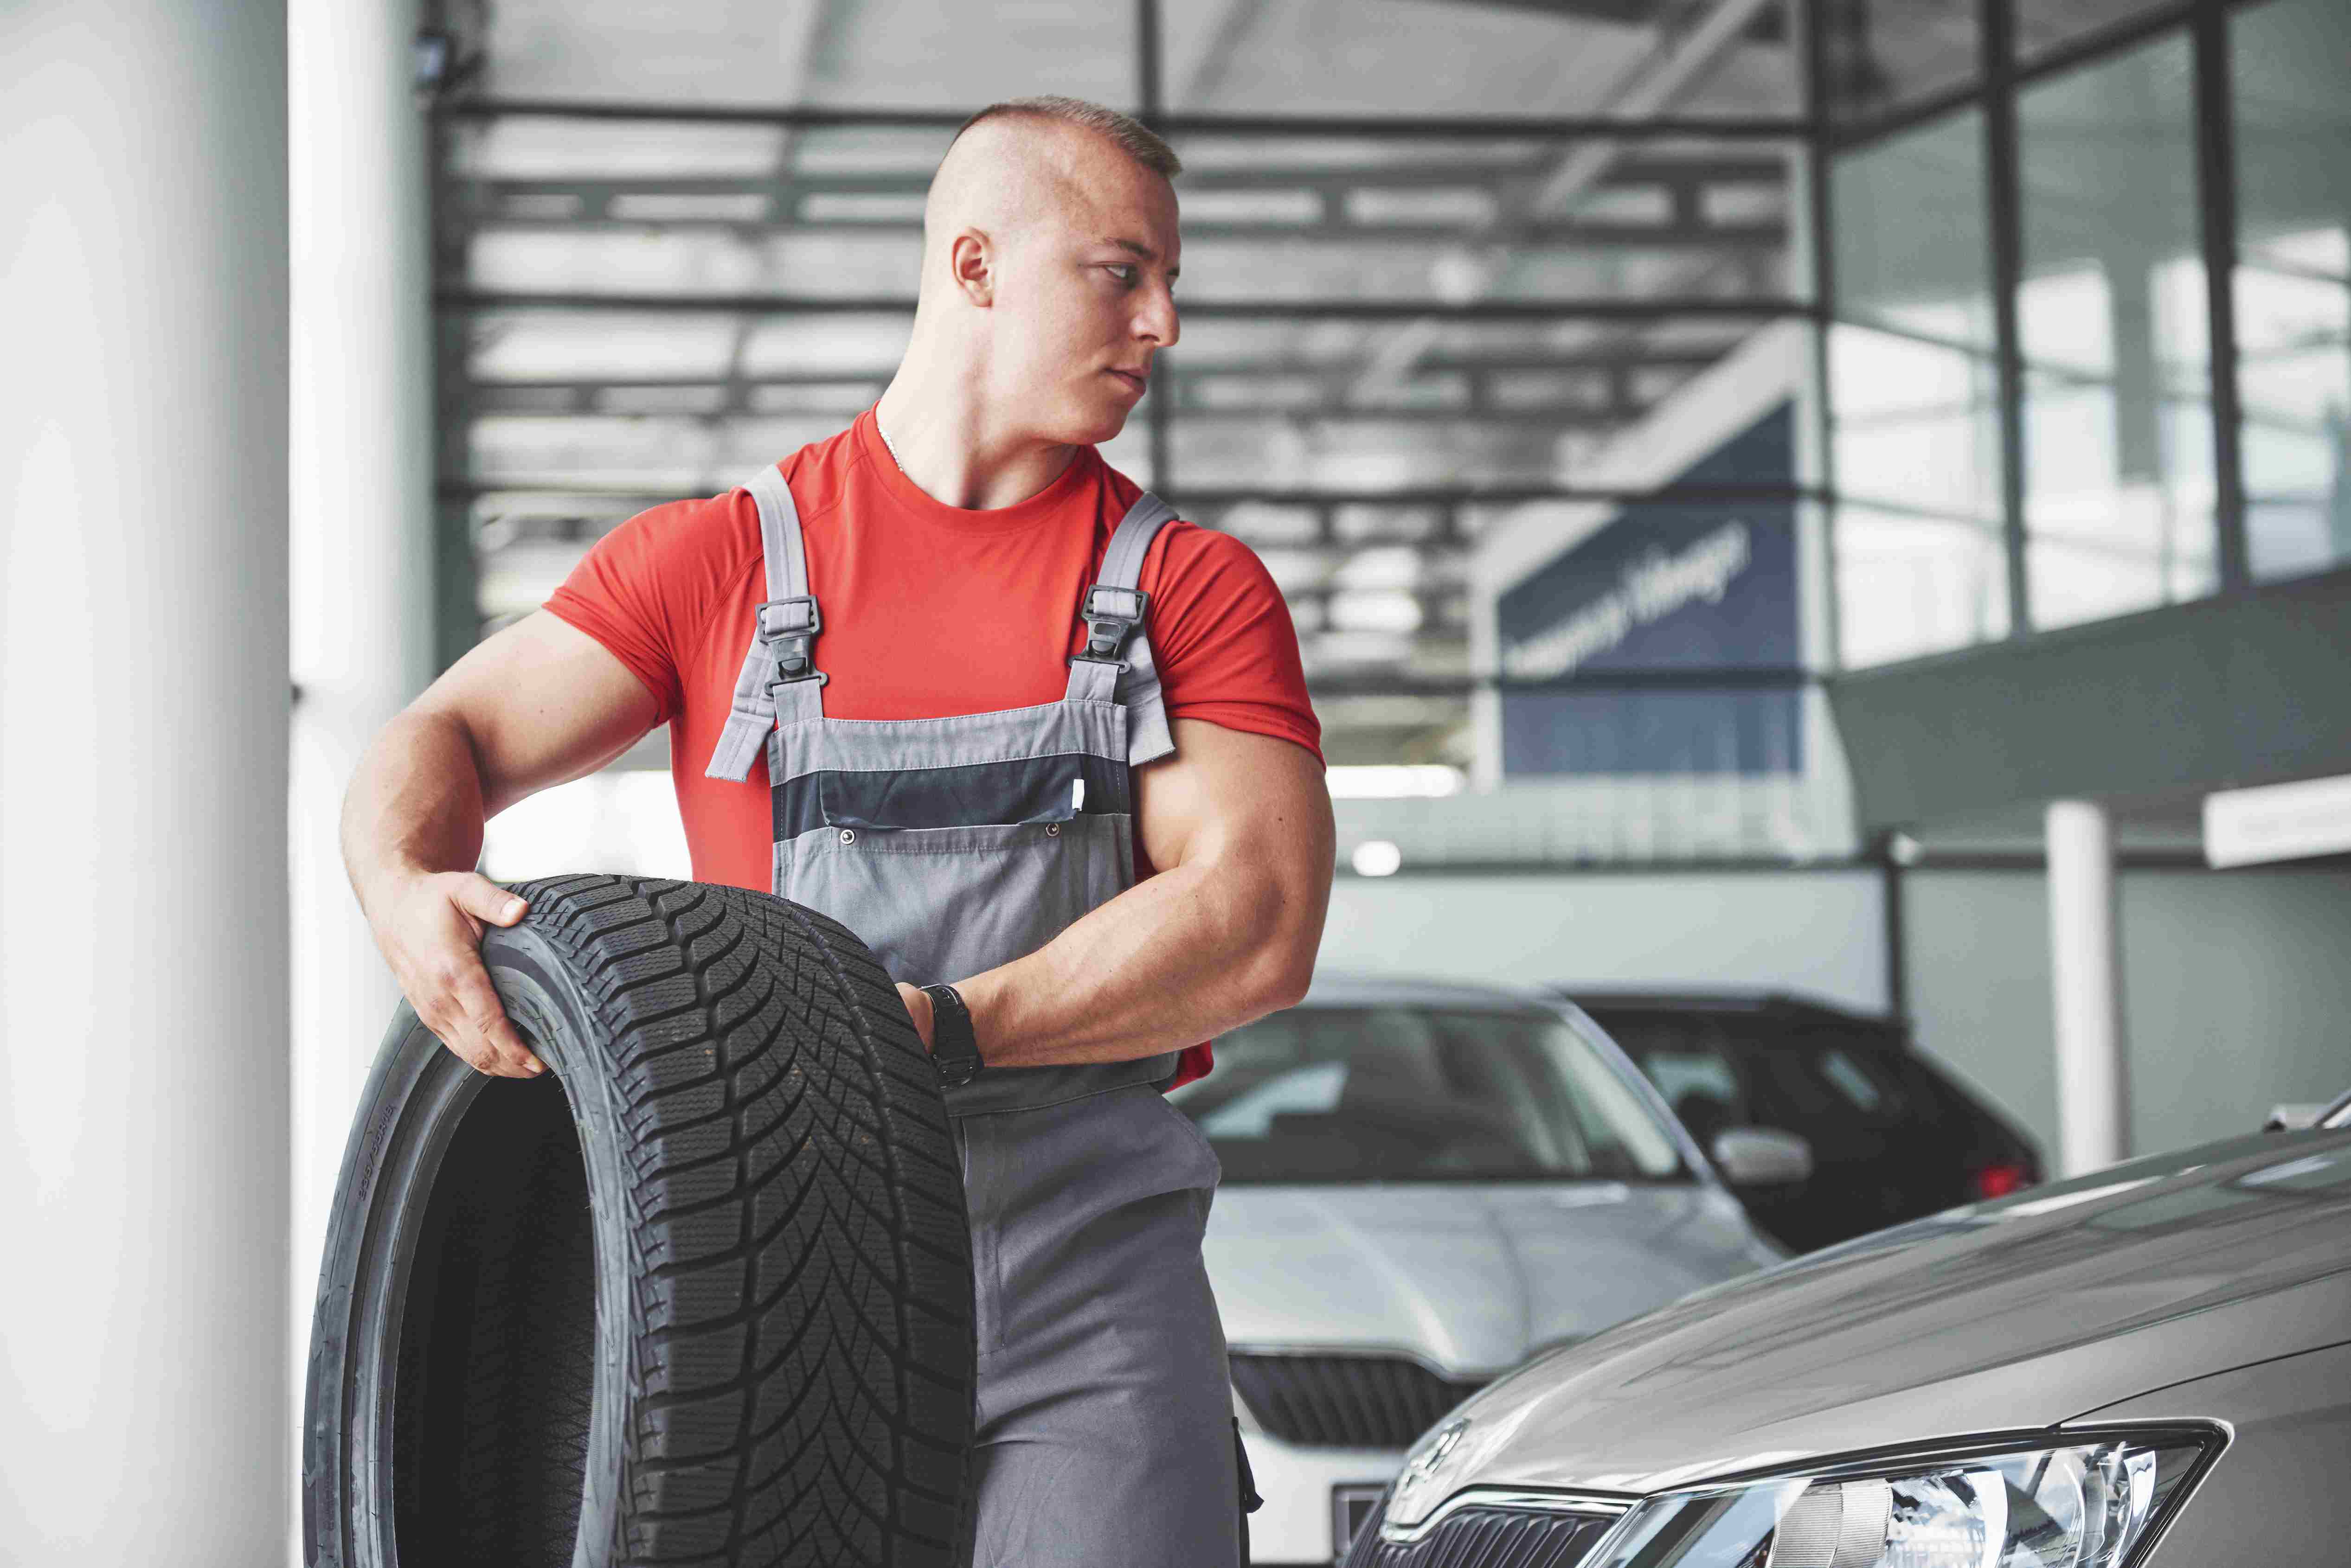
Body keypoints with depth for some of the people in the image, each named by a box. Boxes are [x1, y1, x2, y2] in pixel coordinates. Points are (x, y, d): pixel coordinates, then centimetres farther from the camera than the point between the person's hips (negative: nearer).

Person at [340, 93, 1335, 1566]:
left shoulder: (1197, 589, 8)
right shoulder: (721, 560, 10)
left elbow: (1260, 926, -5)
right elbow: (441, 744, 5)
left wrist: (946, 1033, -18)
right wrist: (409, 889, -20)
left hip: (1091, 1279, 0)